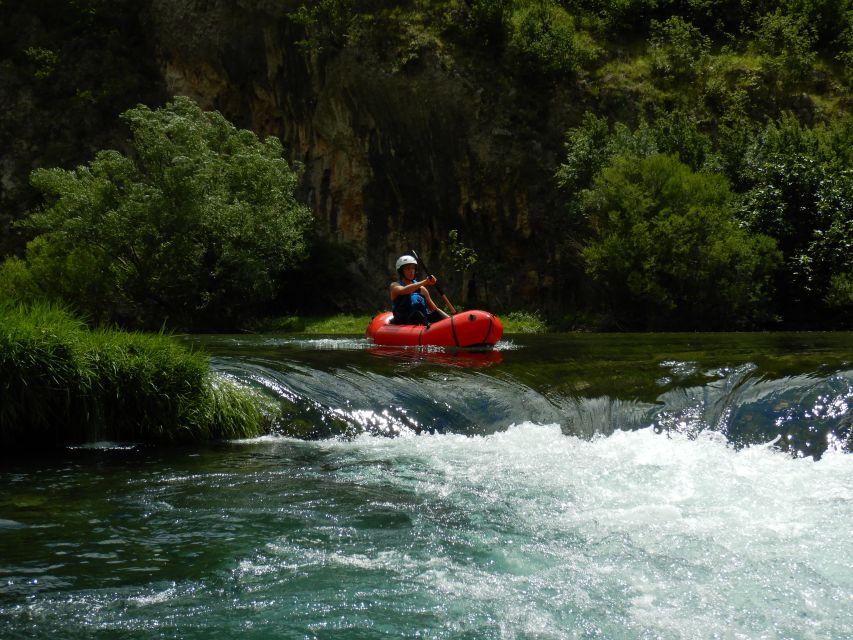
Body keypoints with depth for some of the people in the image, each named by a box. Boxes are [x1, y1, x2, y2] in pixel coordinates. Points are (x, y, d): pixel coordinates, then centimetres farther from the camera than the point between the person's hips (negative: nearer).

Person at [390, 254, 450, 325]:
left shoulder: (421, 289, 16)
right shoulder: (395, 286, 4)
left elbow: (434, 309, 16)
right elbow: (402, 291, -21)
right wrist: (424, 282, -29)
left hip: (422, 322, 4)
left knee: (435, 314, -21)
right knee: (417, 313, -30)